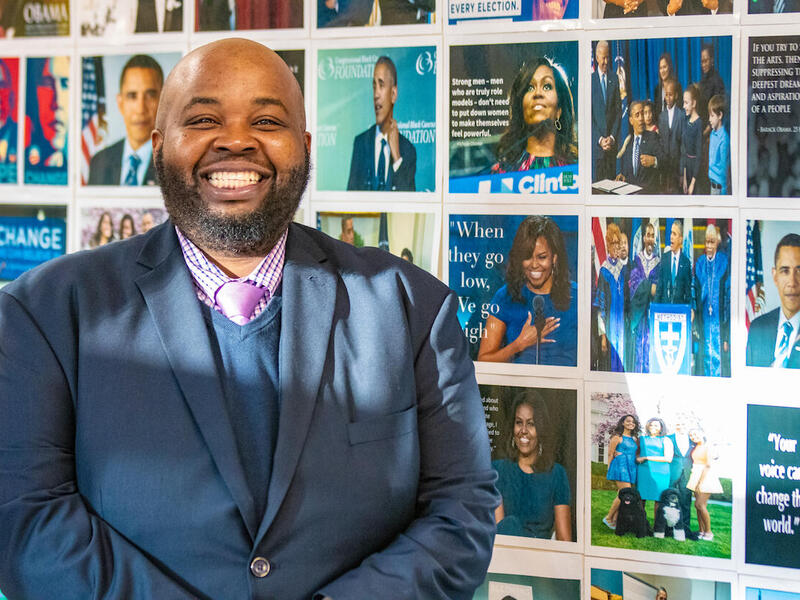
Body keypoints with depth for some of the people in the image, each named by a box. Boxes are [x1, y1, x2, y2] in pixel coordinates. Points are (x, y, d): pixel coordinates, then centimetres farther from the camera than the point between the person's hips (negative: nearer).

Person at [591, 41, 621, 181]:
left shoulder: (614, 78, 7)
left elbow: (618, 110, 7)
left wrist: (613, 137, -4)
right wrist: (600, 139, -11)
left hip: (612, 142, 3)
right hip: (596, 143, -3)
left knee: (611, 179, 4)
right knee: (596, 181, -1)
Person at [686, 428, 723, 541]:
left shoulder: (707, 447, -7)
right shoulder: (695, 448, 13)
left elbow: (708, 465, -12)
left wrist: (701, 481, -15)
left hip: (706, 477, -7)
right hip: (696, 476, 7)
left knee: (700, 504, -13)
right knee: (697, 505, 4)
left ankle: (708, 531, -5)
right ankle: (701, 531, 9)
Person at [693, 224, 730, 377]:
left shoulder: (725, 262, -3)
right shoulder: (699, 264, 9)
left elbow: (729, 293, -4)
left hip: (719, 318, -3)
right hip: (703, 317, 4)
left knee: (720, 356, -4)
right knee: (704, 355, 5)